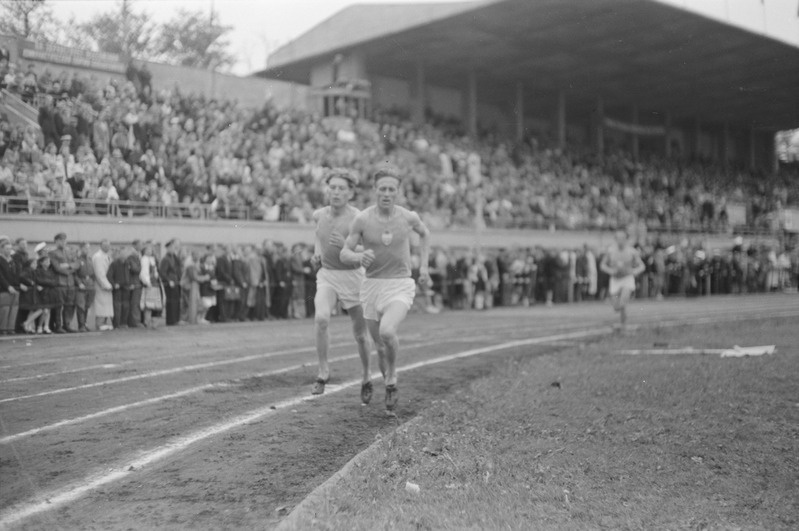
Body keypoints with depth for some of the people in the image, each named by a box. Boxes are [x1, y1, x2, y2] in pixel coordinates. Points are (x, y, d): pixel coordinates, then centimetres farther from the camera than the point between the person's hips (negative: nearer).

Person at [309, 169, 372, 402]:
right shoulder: (320, 214, -1)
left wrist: (346, 246, -36)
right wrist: (317, 253, 7)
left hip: (352, 278, -2)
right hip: (327, 277, 2)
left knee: (360, 334, 8)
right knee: (321, 319, -25)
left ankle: (366, 377, 33)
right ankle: (323, 372, -11)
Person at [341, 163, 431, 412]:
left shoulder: (408, 216, -5)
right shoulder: (362, 219, -7)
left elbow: (424, 233, 19)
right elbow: (344, 254, -3)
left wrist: (424, 267, 12)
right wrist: (359, 257, -26)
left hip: (401, 287, -1)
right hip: (372, 287, 2)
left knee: (387, 332, -28)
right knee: (381, 347, 11)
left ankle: (391, 378, 0)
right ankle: (391, 389, 39)